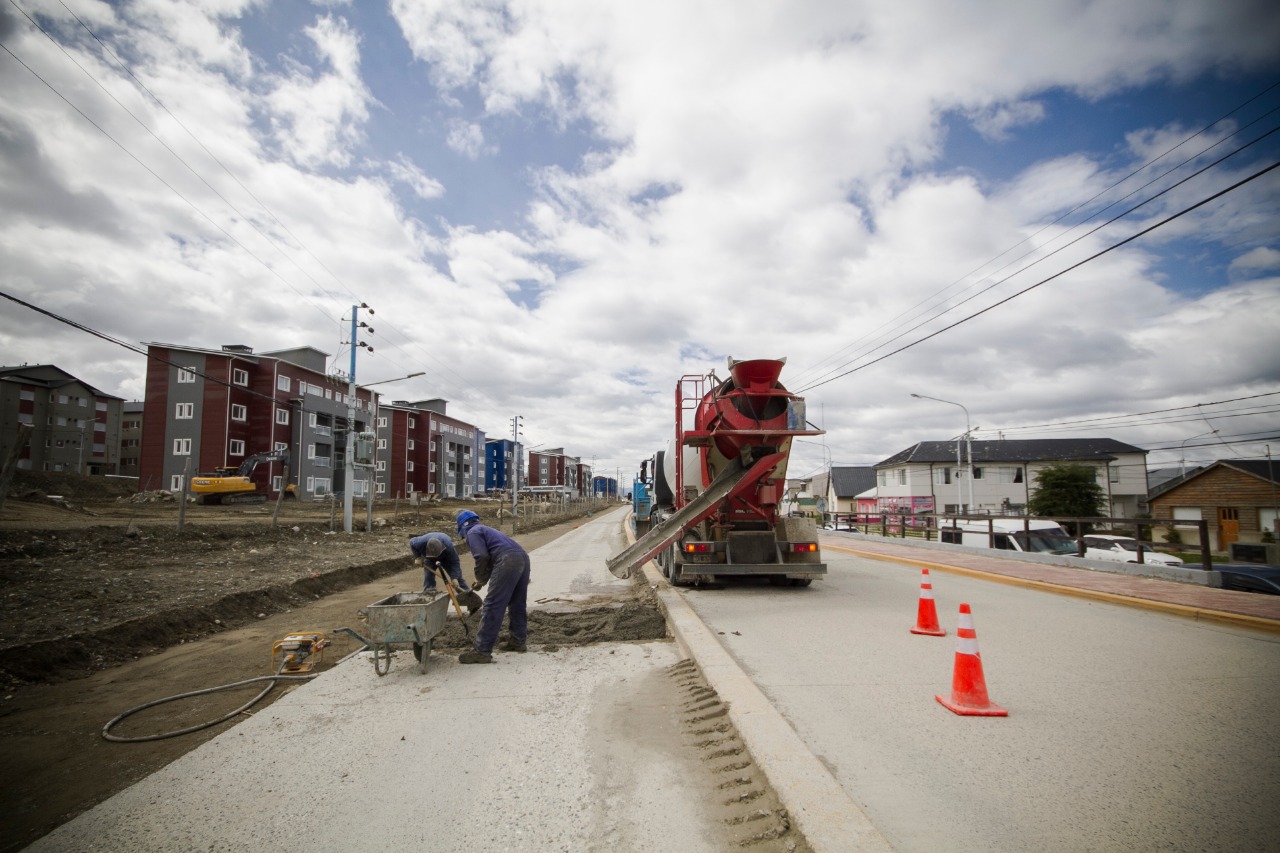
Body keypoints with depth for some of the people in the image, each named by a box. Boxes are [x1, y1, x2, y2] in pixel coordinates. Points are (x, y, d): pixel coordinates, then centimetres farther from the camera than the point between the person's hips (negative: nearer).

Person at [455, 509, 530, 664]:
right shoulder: (485, 529, 35)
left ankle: (482, 651, -3)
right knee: (518, 604, 22)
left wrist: (480, 578, 7)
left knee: (492, 607, -5)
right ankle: (519, 641, 33)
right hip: (523, 557, 9)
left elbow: (482, 557, -8)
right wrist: (483, 579, 39)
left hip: (508, 562, -9)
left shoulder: (472, 532, 8)